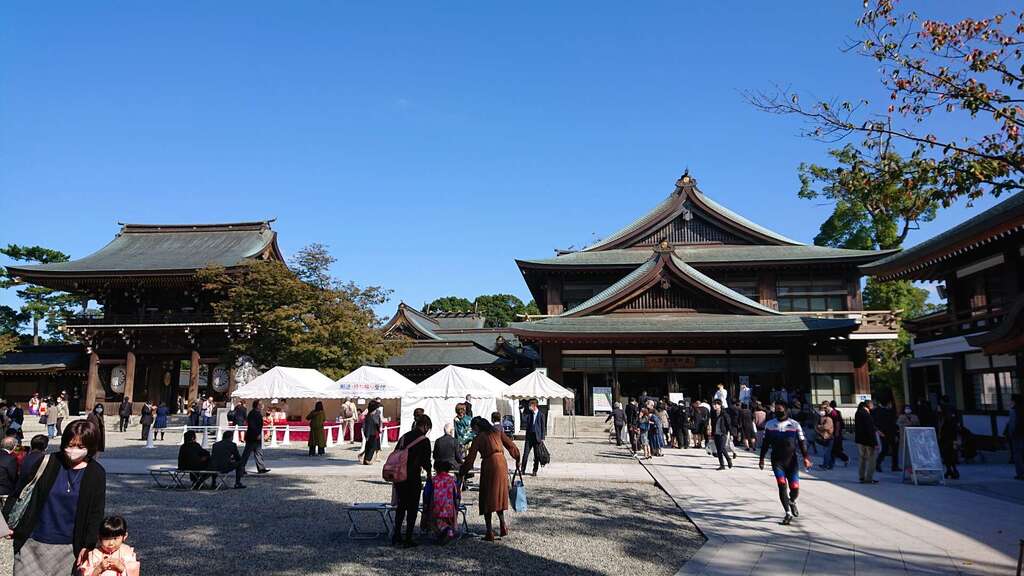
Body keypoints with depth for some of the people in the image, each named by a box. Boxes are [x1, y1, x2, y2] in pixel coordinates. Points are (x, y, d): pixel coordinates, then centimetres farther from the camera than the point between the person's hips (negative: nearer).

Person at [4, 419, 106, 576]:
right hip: (33, 543, 0)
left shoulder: (96, 474, -3)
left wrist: (88, 546, -3)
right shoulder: (48, 463, -4)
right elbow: (20, 494, 4)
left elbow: (96, 513, 0)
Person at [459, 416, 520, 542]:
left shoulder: (479, 438, 0)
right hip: (502, 463, 5)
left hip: (489, 465, -5)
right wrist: (517, 460, 22)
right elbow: (511, 445, 11)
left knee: (487, 498, 4)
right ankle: (502, 526, 12)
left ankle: (490, 532, 3)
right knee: (499, 495, 19)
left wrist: (461, 472, 6)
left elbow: (470, 458, -1)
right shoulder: (496, 432, 12)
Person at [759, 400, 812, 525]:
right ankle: (788, 513, -1)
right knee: (782, 485, -12)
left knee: (795, 487, -3)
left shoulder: (795, 425, -3)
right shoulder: (769, 425, 2)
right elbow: (765, 443, 10)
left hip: (792, 460, -1)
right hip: (777, 461, 1)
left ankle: (792, 502, 32)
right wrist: (762, 459, 11)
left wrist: (805, 457, -12)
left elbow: (802, 442, -1)